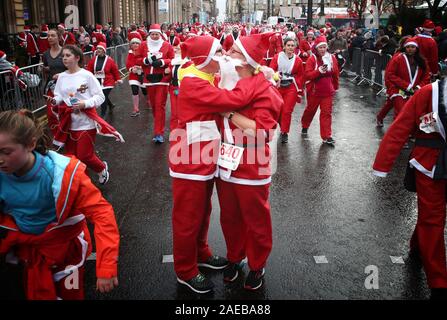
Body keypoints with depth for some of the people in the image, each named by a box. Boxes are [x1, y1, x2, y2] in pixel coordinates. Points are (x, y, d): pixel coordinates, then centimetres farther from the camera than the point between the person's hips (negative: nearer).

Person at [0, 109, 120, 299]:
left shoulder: (61, 173, -31)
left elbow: (102, 212, -32)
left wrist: (106, 266, -40)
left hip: (64, 245, -3)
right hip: (27, 247, 3)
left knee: (69, 294, 18)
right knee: (36, 295, 22)